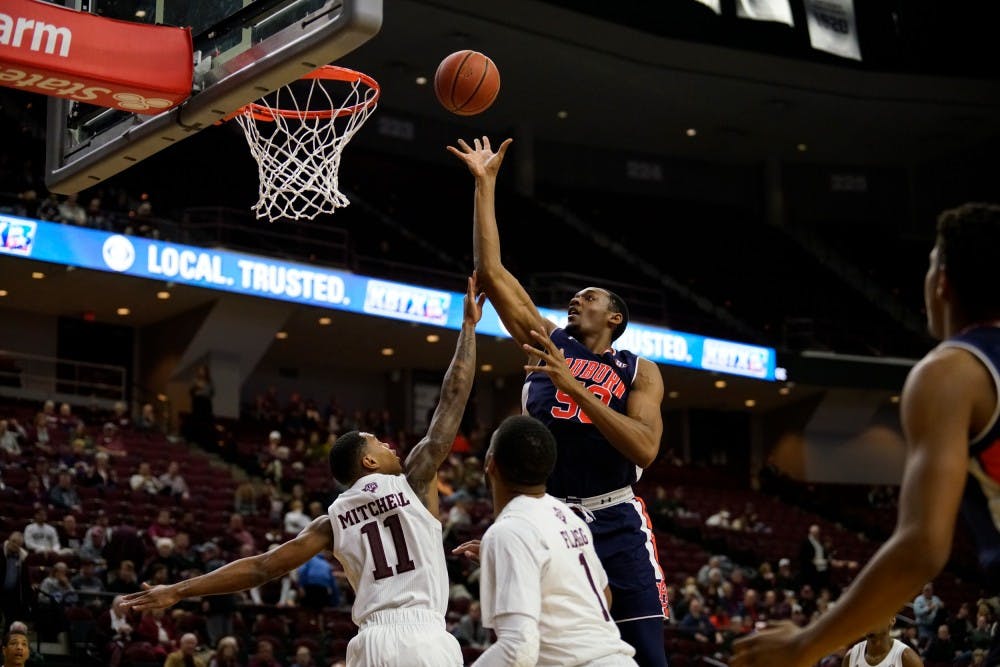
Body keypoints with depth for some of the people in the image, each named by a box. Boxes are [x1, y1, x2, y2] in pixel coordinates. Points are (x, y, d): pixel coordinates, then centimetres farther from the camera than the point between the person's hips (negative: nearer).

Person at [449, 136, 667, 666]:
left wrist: (574, 386, -17)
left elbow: (645, 449, -11)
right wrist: (485, 184, 4)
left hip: (615, 523, -2)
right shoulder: (548, 343, 12)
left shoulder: (639, 372, 6)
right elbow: (491, 273, 7)